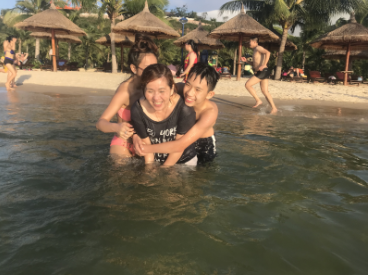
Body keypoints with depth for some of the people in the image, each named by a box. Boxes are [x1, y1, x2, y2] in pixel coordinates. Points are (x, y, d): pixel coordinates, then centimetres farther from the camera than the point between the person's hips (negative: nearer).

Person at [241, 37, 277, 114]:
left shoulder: (258, 48, -5)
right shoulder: (255, 51, 24)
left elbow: (268, 52, -23)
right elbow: (255, 64, 32)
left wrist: (264, 65, -27)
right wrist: (246, 61, 23)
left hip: (263, 71, -10)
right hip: (262, 72, 10)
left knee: (247, 85, -8)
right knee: (265, 91, 7)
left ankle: (258, 100, -3)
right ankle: (274, 108, 6)